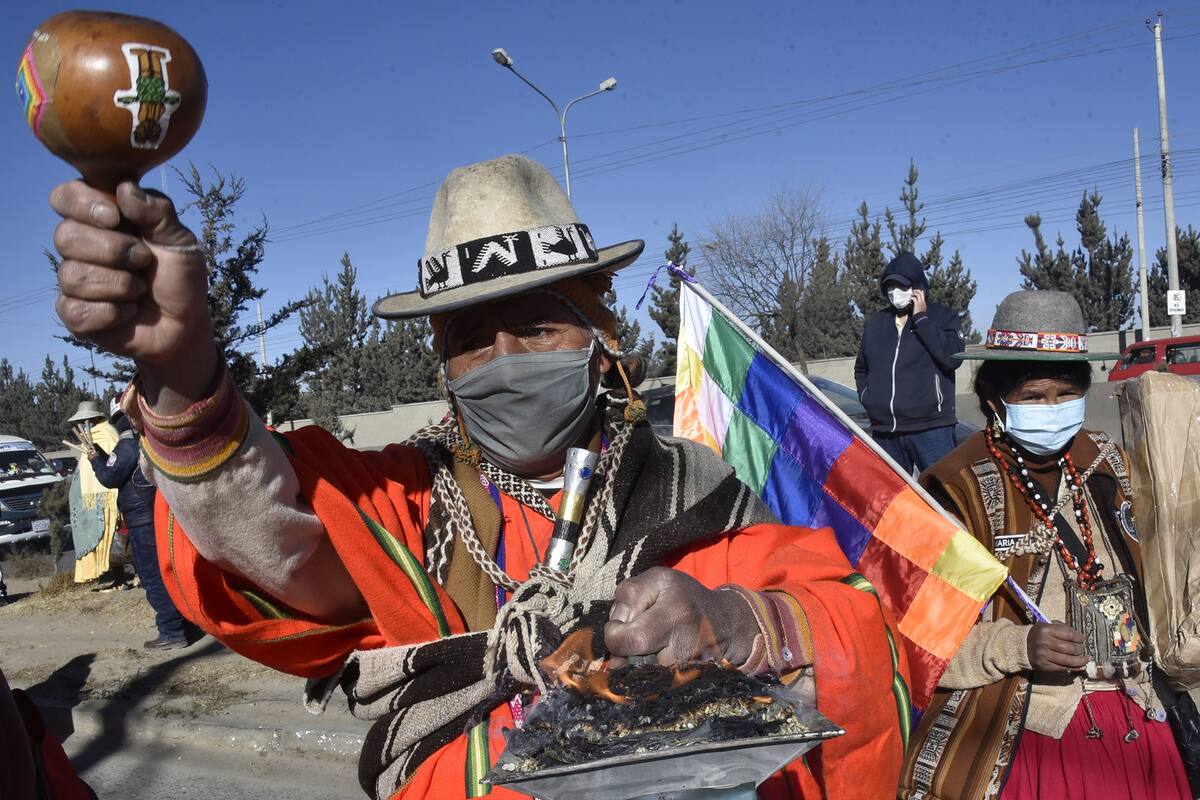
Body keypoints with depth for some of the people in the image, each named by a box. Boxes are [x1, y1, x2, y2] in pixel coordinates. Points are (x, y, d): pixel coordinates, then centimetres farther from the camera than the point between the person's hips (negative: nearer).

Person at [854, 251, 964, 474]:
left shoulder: (943, 317, 3)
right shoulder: (875, 323, 15)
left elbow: (952, 357, -16)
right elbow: (860, 368, 27)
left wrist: (921, 319, -11)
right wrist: (866, 397, 10)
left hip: (930, 429, -4)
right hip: (884, 432, 5)